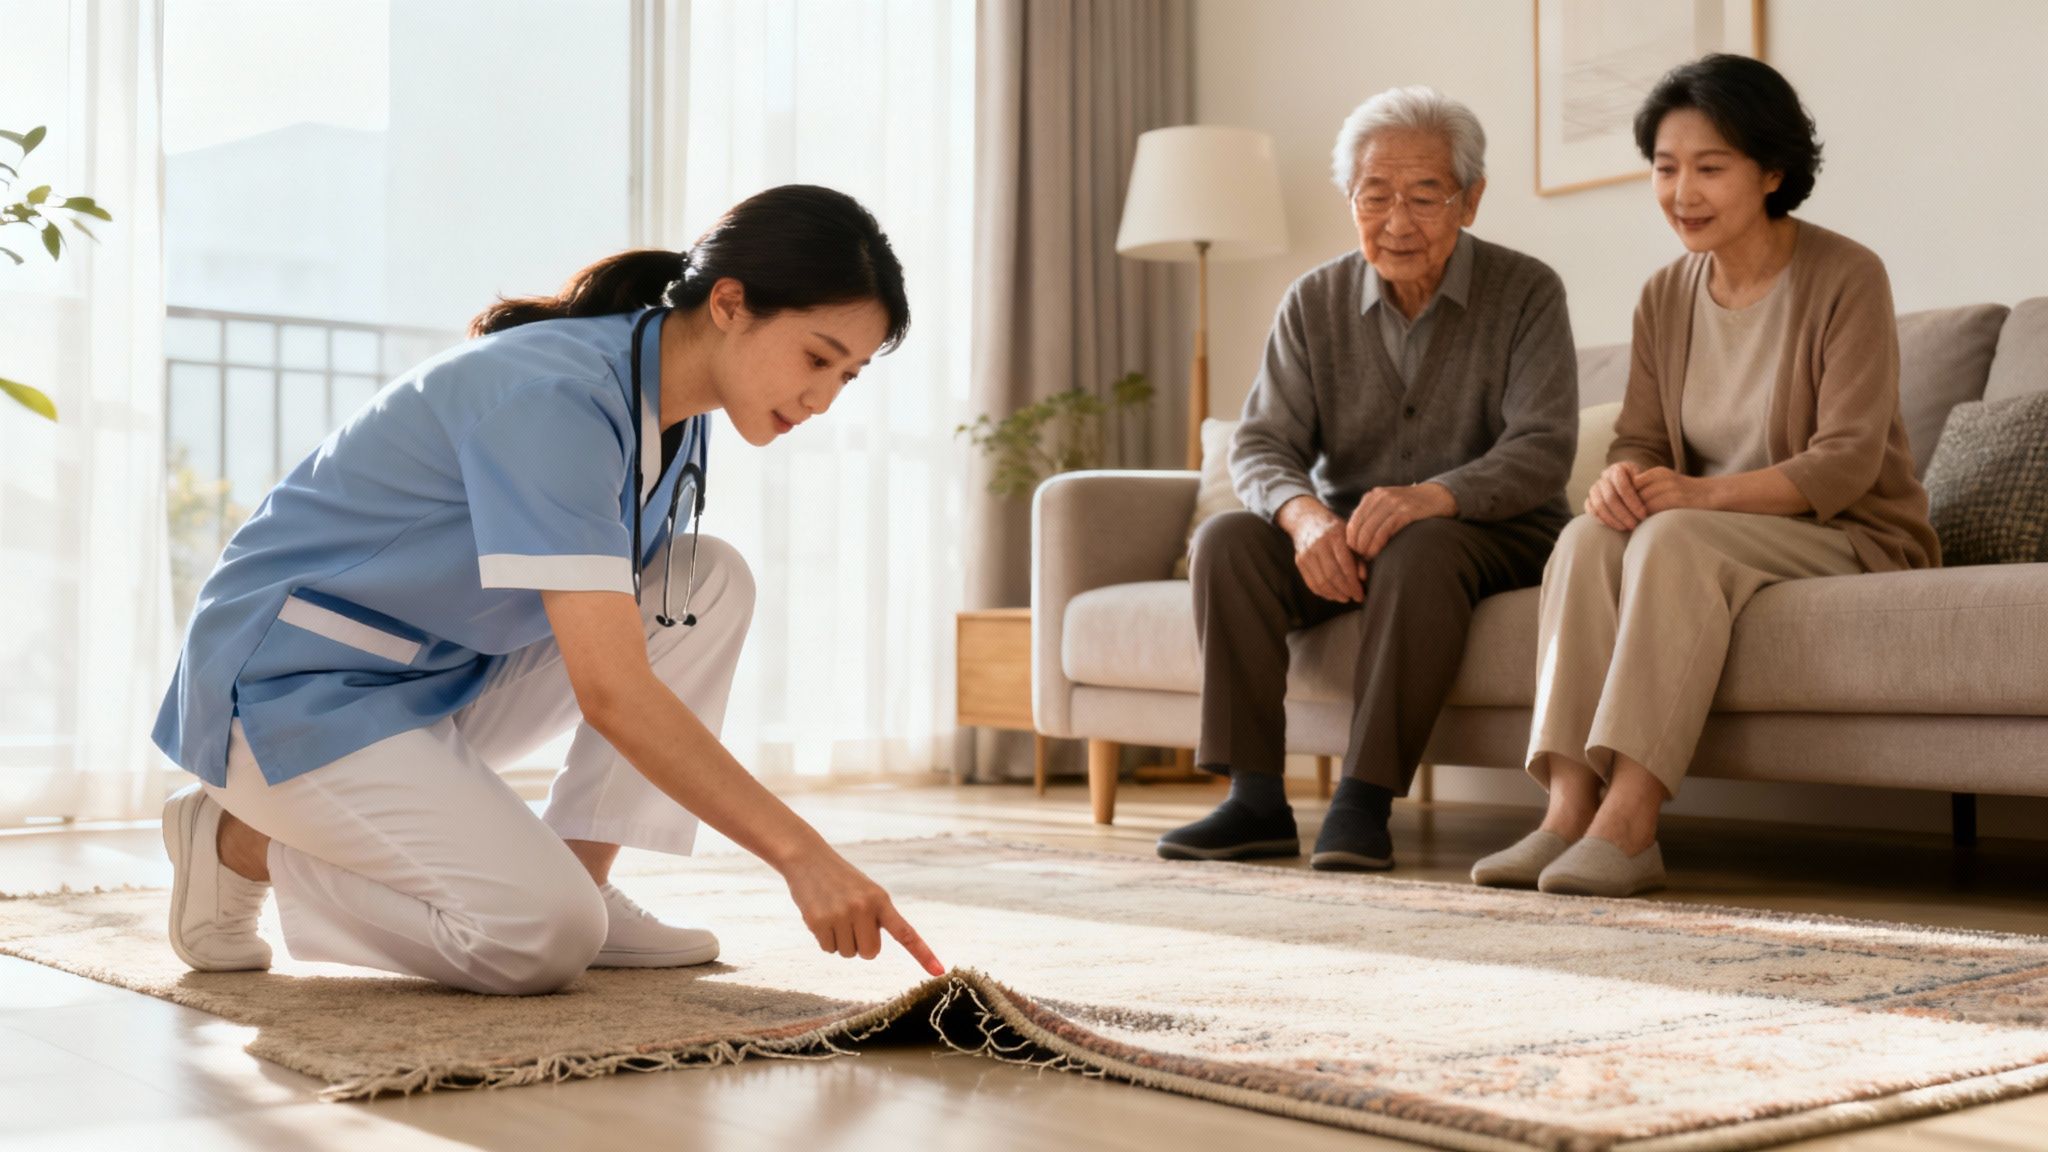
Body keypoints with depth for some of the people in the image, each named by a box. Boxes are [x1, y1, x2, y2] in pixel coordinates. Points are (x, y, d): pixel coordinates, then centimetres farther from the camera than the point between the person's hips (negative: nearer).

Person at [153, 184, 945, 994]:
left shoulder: (676, 416, 1)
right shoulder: (556, 398, -28)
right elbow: (610, 688, -35)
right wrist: (799, 853, -38)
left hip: (444, 678, 9)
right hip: (293, 684, -9)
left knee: (711, 583, -5)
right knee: (545, 939, -24)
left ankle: (581, 881, -4)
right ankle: (243, 844, -2)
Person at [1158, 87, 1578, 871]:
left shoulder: (1526, 293, -6)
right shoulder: (1314, 303, 4)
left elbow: (1542, 450, -17)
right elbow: (1260, 445, -4)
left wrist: (1432, 496, -37)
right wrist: (1305, 515, -28)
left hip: (1494, 536, -3)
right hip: (1342, 539, 4)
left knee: (1420, 549, -37)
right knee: (1226, 542, -23)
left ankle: (1364, 800, -33)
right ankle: (1256, 800, -23)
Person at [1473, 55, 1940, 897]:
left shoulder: (1846, 276, -11)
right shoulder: (1665, 297, 7)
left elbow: (1848, 462, -17)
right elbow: (1640, 439, 5)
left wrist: (1703, 494, -31)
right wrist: (1622, 476, -21)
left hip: (1855, 538, -5)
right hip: (1714, 537, 5)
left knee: (1673, 539, -33)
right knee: (1589, 536, -25)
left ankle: (1629, 822, -40)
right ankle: (1569, 810, -35)